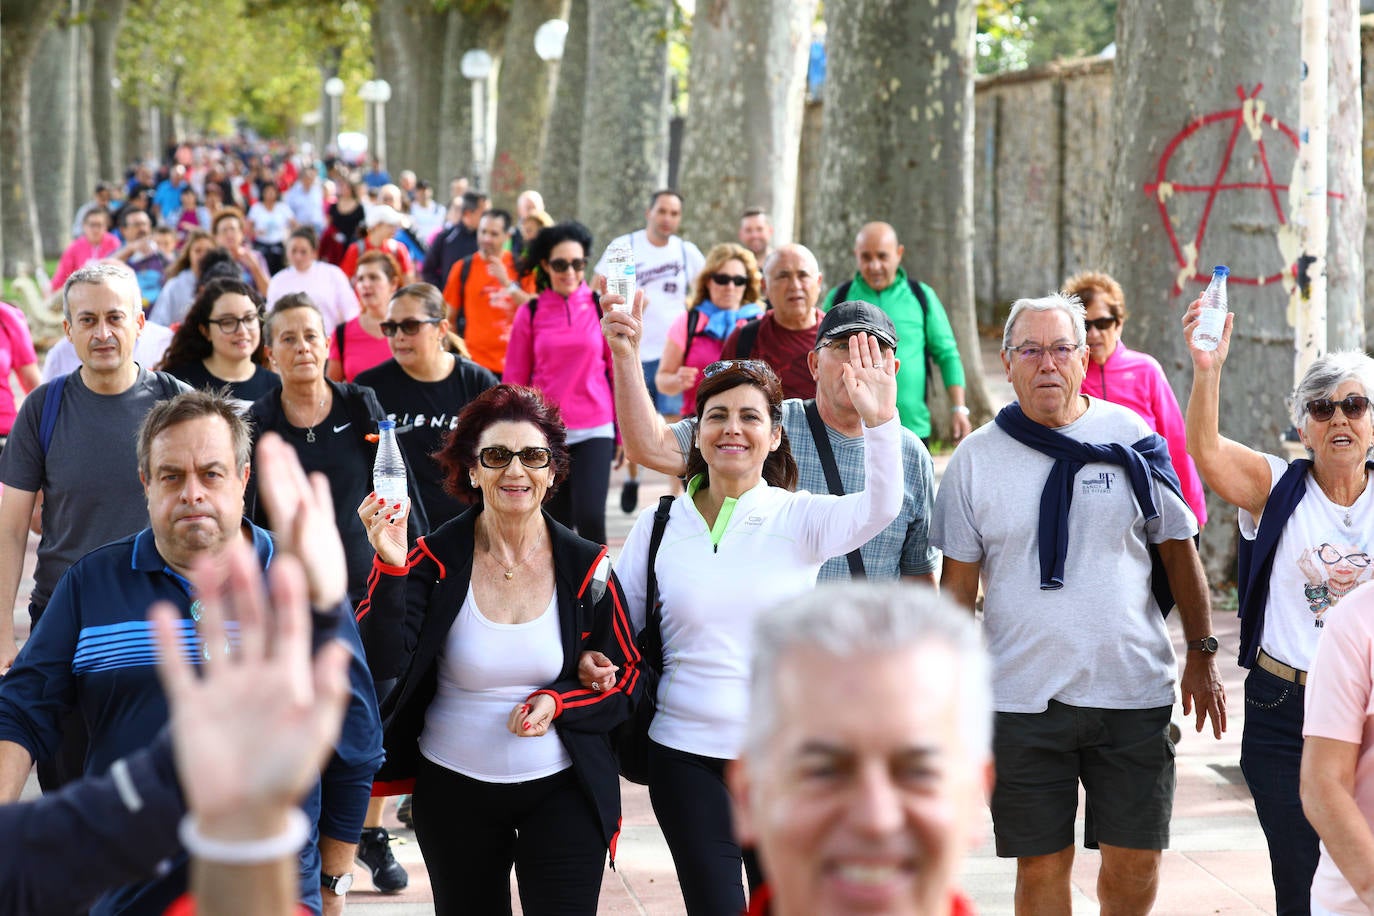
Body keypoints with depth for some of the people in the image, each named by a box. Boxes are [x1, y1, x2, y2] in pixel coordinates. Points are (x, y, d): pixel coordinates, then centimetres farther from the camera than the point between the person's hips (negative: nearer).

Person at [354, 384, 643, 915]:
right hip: (454, 791, 0)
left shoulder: (586, 568, -5)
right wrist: (391, 567, -33)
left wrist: (558, 703, -16)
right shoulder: (435, 560, -8)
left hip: (562, 788, 0)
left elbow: (627, 678, 2)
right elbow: (384, 661, -20)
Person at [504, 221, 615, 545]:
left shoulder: (601, 308, 2)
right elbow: (514, 379, 6)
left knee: (590, 518, -15)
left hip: (594, 431, -1)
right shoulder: (530, 313, 3)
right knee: (558, 524, 8)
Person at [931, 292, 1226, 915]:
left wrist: (1202, 655, 9)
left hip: (1132, 693, 0)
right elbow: (958, 583, 6)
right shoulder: (976, 458, 2)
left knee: (1135, 864, 4)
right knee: (1041, 865, 5)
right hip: (1022, 700, 0)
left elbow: (1178, 548, 9)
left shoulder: (1129, 437, 2)